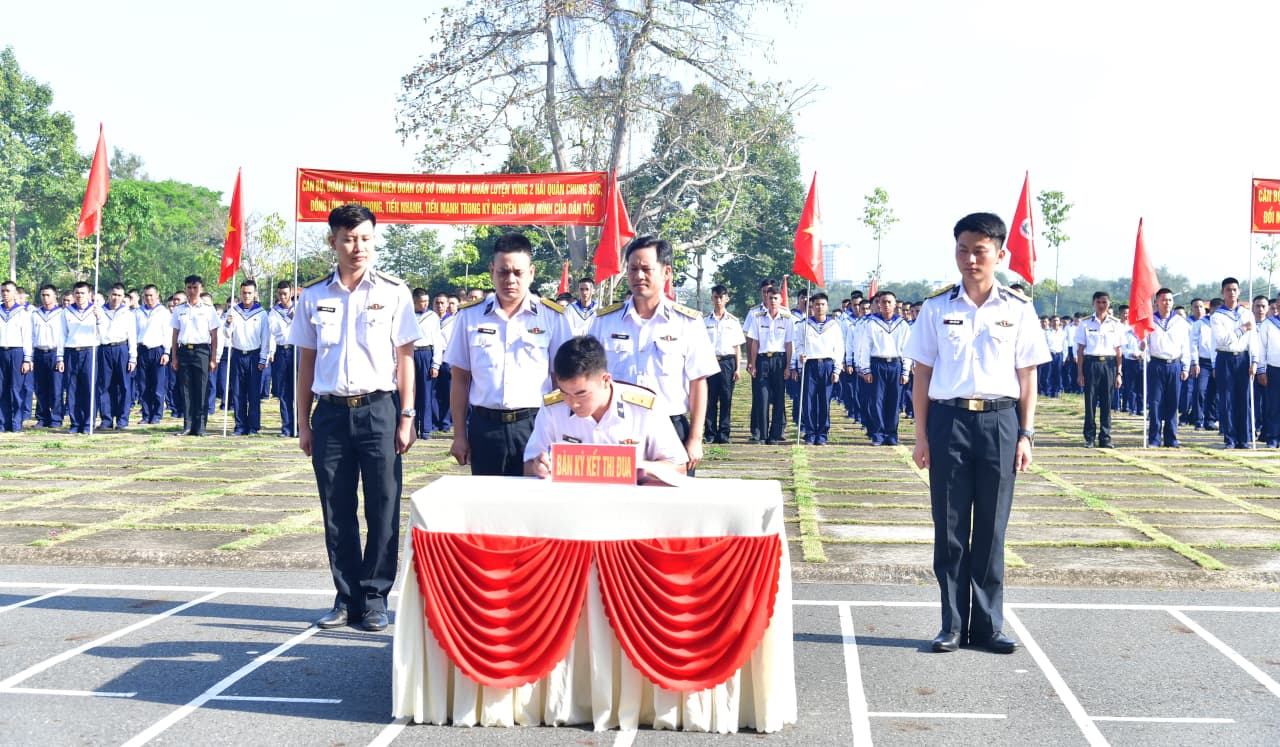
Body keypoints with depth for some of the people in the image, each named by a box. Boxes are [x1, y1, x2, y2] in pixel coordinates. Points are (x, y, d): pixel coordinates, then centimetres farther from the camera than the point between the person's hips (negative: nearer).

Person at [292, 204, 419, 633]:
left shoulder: (394, 293, 2)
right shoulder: (314, 297, 9)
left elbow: (405, 357, 3)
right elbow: (306, 361, 12)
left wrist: (406, 417, -4)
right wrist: (303, 423, 9)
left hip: (378, 409, -2)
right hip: (331, 412, 2)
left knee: (383, 510, 0)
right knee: (337, 513, 6)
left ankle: (374, 600, 10)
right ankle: (347, 599, 17)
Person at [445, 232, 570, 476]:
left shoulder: (552, 316, 3)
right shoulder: (470, 315, 7)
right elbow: (460, 378, 10)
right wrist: (459, 435, 6)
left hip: (534, 424, -1)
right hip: (485, 426, 2)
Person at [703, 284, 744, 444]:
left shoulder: (733, 321, 8)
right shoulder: (705, 320, 7)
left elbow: (737, 347, 9)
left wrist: (737, 369, 2)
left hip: (727, 361, 0)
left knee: (726, 399, 0)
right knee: (709, 399, -1)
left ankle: (724, 434, 6)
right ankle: (710, 434, 5)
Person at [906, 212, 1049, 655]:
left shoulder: (1017, 310, 5)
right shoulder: (937, 308, 5)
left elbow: (1027, 376, 7)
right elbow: (922, 373, 6)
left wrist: (1025, 435, 1)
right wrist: (921, 435, 1)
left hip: (999, 422, 0)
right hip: (949, 419, 0)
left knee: (991, 529, 5)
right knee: (949, 528, 3)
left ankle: (988, 626, 14)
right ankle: (953, 624, 12)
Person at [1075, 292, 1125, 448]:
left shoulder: (1116, 324, 8)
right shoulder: (1085, 323, 4)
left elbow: (1118, 351, 9)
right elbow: (1080, 350, 4)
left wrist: (1119, 373, 4)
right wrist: (1080, 372, -2)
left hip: (1109, 364, 1)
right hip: (1091, 363, -1)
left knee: (1107, 402, 2)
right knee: (1090, 401, -1)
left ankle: (1105, 437, 9)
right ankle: (1089, 437, 7)